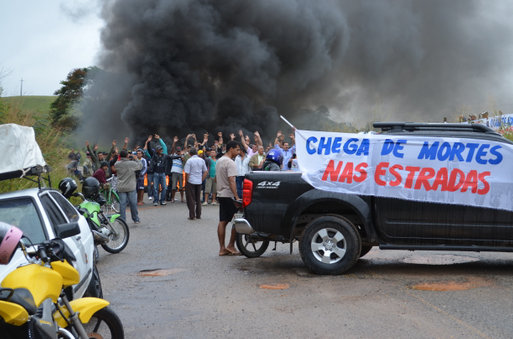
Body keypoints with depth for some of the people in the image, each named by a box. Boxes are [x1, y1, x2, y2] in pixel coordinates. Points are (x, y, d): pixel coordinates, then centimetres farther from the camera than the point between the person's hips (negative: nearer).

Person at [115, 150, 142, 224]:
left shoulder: (117, 164, -4)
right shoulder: (132, 163, -11)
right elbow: (140, 166, 3)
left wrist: (120, 159, 13)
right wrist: (135, 159, 8)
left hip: (121, 188, 2)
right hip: (131, 187, -2)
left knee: (122, 204, 4)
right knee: (133, 203, 7)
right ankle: (136, 219, 15)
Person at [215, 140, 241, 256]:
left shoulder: (219, 161, 16)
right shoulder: (230, 162, -15)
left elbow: (216, 179, 24)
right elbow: (231, 181, -23)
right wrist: (237, 197, -25)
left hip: (221, 194, 10)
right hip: (229, 195, -10)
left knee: (222, 221, 8)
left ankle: (222, 248, 8)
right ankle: (231, 245, -2)